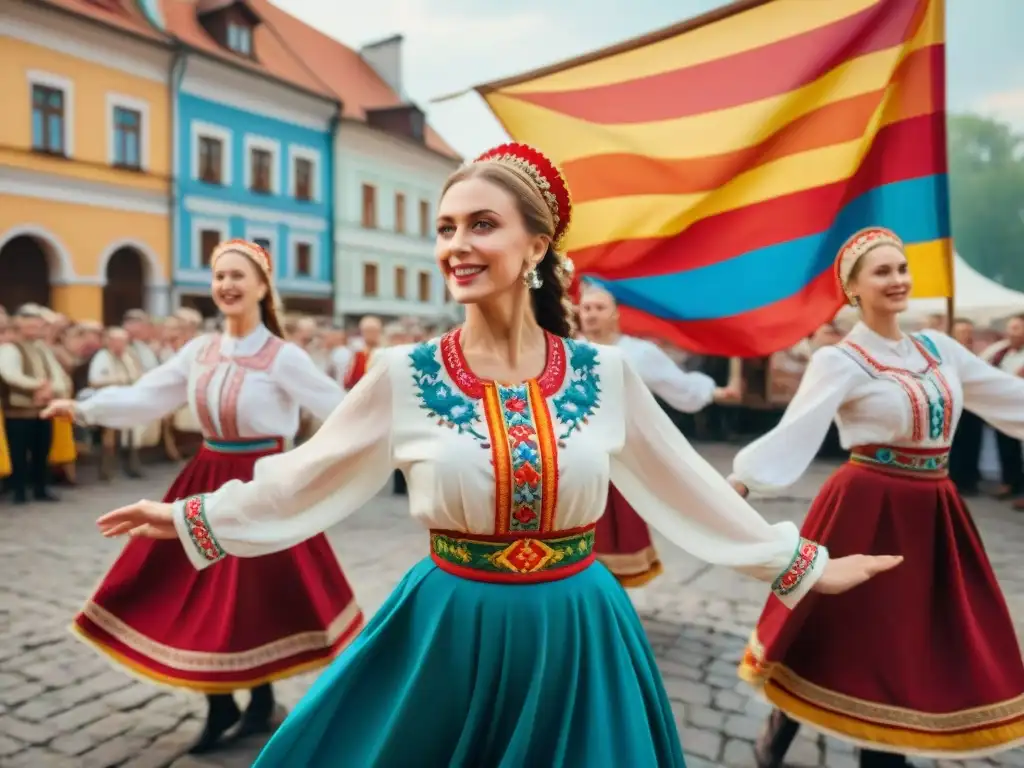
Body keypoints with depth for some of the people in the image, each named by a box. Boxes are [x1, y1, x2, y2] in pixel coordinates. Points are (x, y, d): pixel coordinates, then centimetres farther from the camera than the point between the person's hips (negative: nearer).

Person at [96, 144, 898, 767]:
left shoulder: (605, 374, -6)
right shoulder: (404, 375, -8)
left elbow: (690, 486, 3)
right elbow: (305, 474, 3)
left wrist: (802, 564, 9)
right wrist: (195, 517, 9)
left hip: (576, 640, 1)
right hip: (449, 633, 0)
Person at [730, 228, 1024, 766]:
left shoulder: (937, 348, 7)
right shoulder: (840, 361, -12)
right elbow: (795, 430, -24)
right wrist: (739, 481, -39)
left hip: (932, 514, 6)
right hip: (868, 512, -6)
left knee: (924, 644, 14)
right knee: (846, 641, 5)